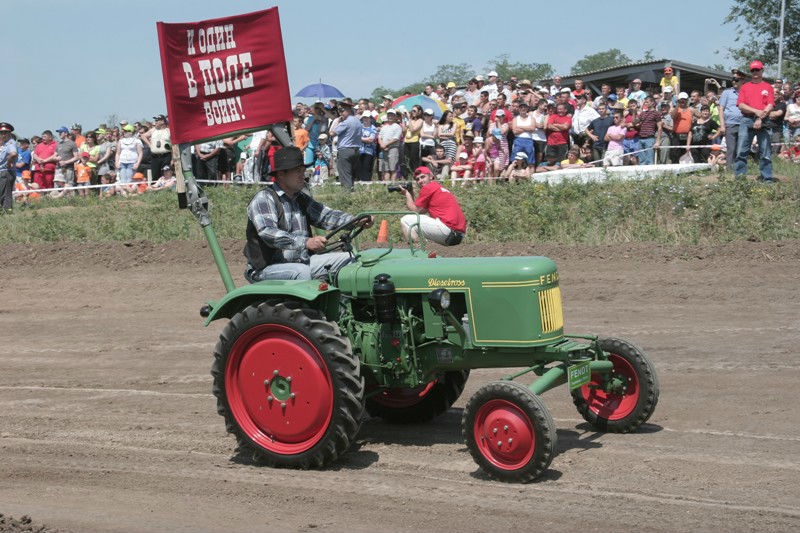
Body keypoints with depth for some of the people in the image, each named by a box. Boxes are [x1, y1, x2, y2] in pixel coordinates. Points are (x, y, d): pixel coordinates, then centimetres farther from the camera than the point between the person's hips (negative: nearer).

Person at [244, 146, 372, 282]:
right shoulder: (263, 199, -11)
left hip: (302, 262, 8)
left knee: (348, 259, -1)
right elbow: (269, 234, -26)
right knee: (303, 272, -37)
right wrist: (306, 242, -39)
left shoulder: (302, 199, 17)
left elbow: (325, 215, 6)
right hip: (267, 268, -8)